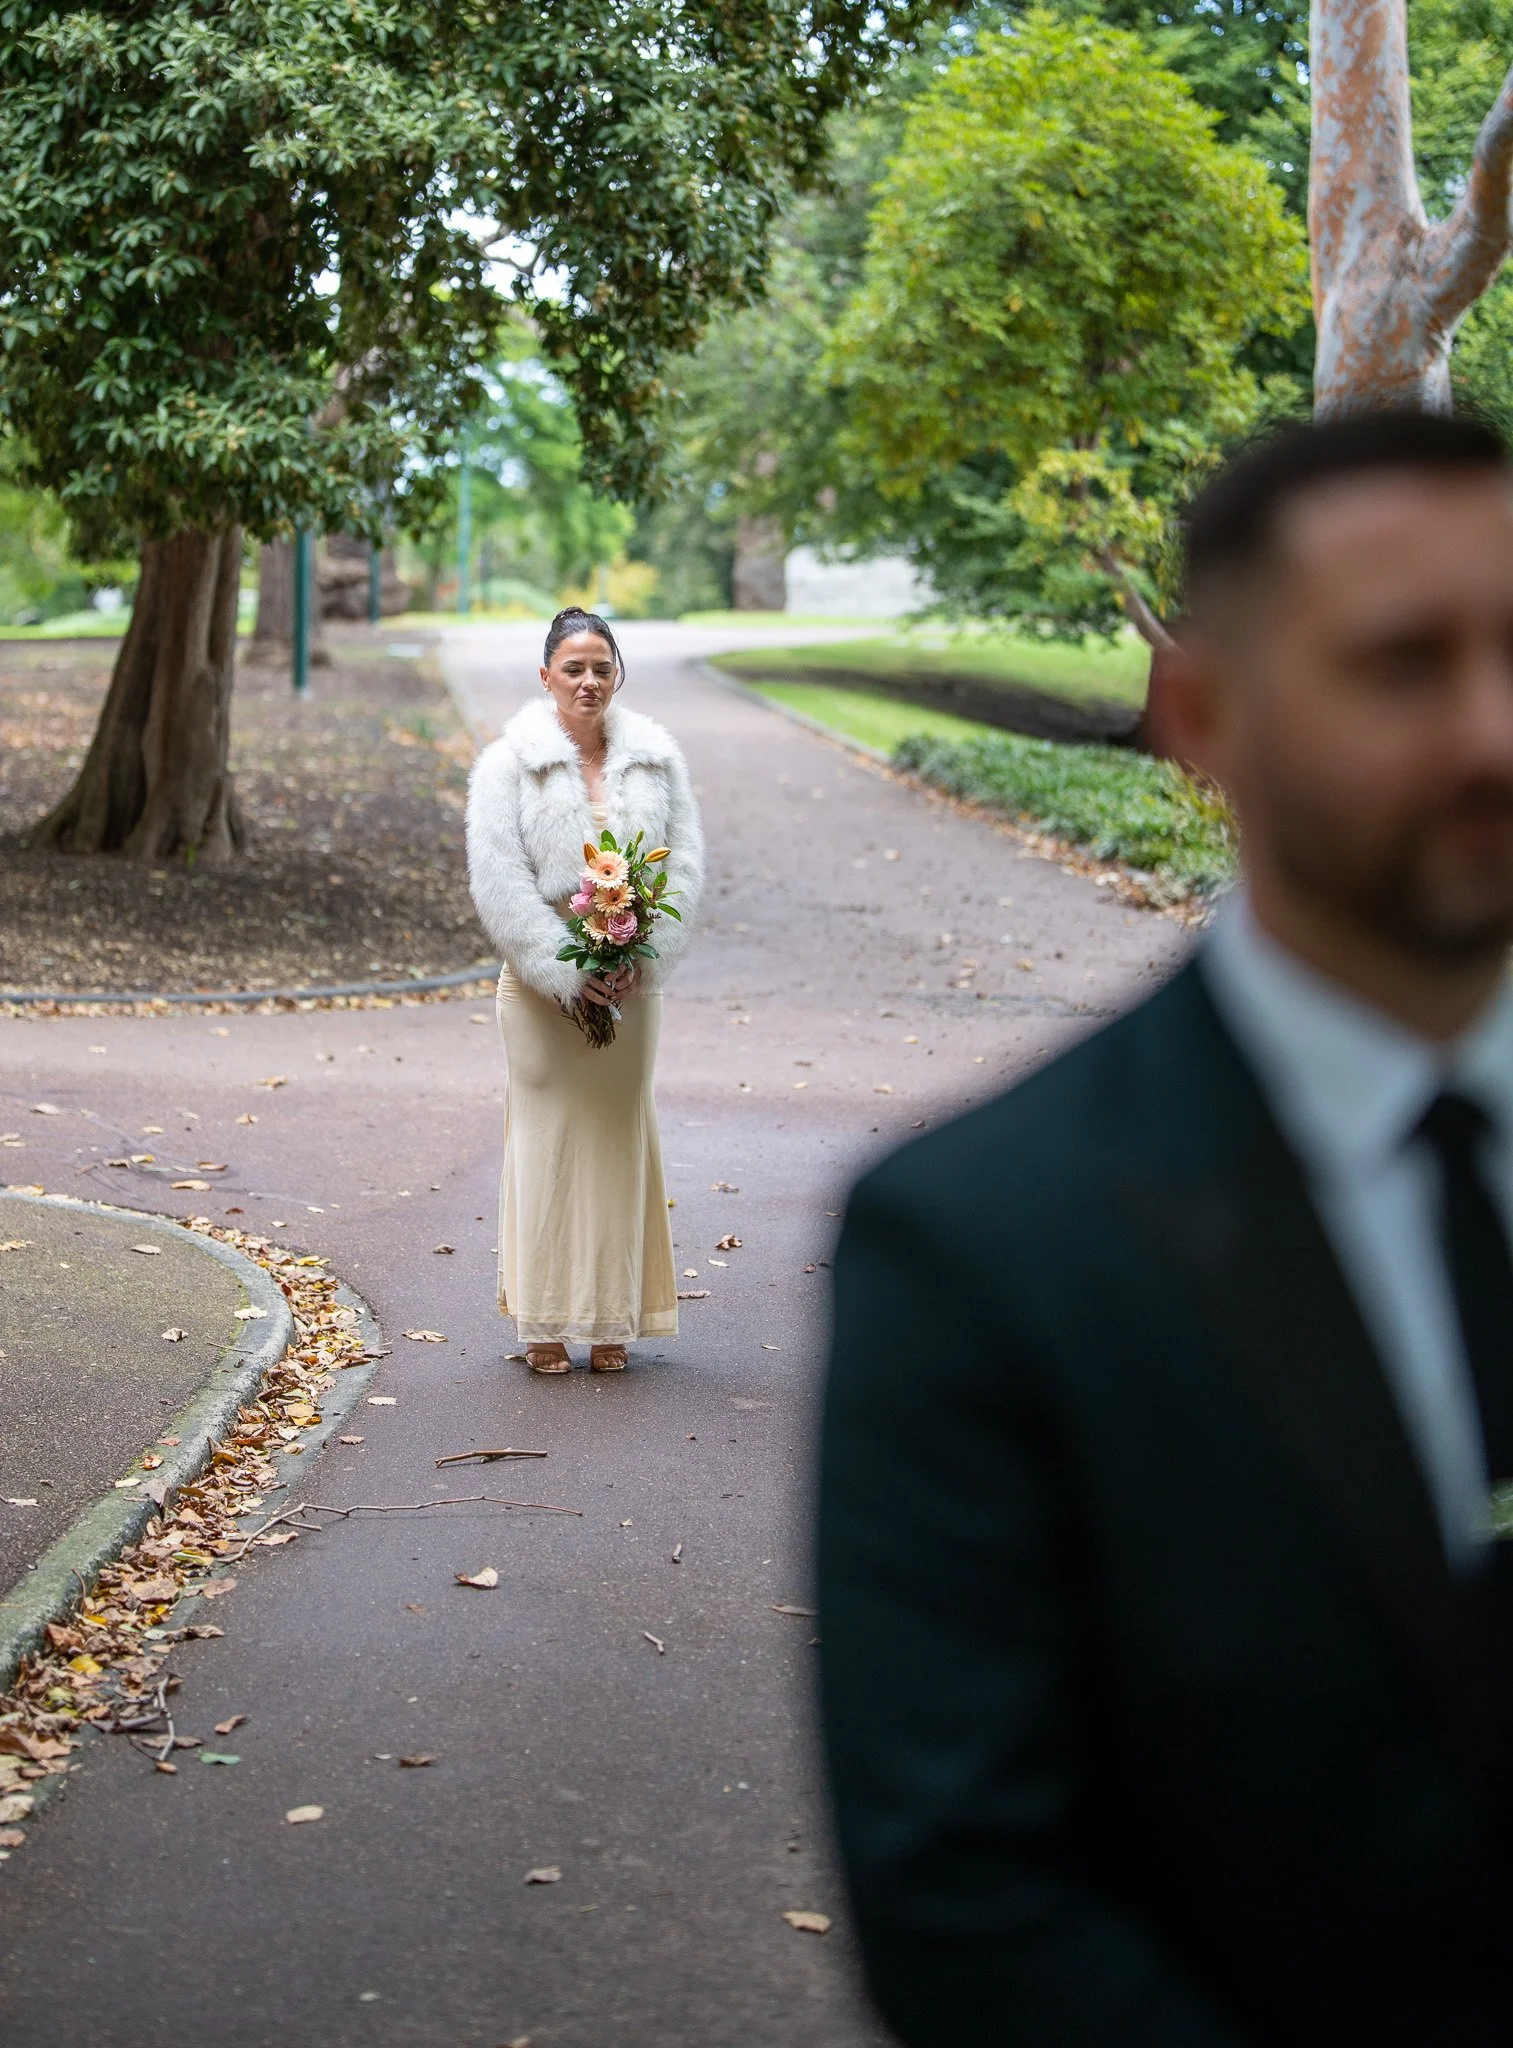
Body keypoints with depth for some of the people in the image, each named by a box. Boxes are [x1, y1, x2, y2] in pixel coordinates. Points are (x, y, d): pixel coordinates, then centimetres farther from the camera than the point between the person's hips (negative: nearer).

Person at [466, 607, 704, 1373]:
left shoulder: (656, 759, 6)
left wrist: (640, 955, -10)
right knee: (547, 1136, -1)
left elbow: (684, 862, 3)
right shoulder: (508, 763, -3)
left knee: (619, 1137, 7)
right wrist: (566, 971, -16)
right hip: (541, 984, -3)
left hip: (631, 983, 3)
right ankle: (544, 1323, 7)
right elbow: (499, 881, -9)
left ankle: (612, 1320, 16)